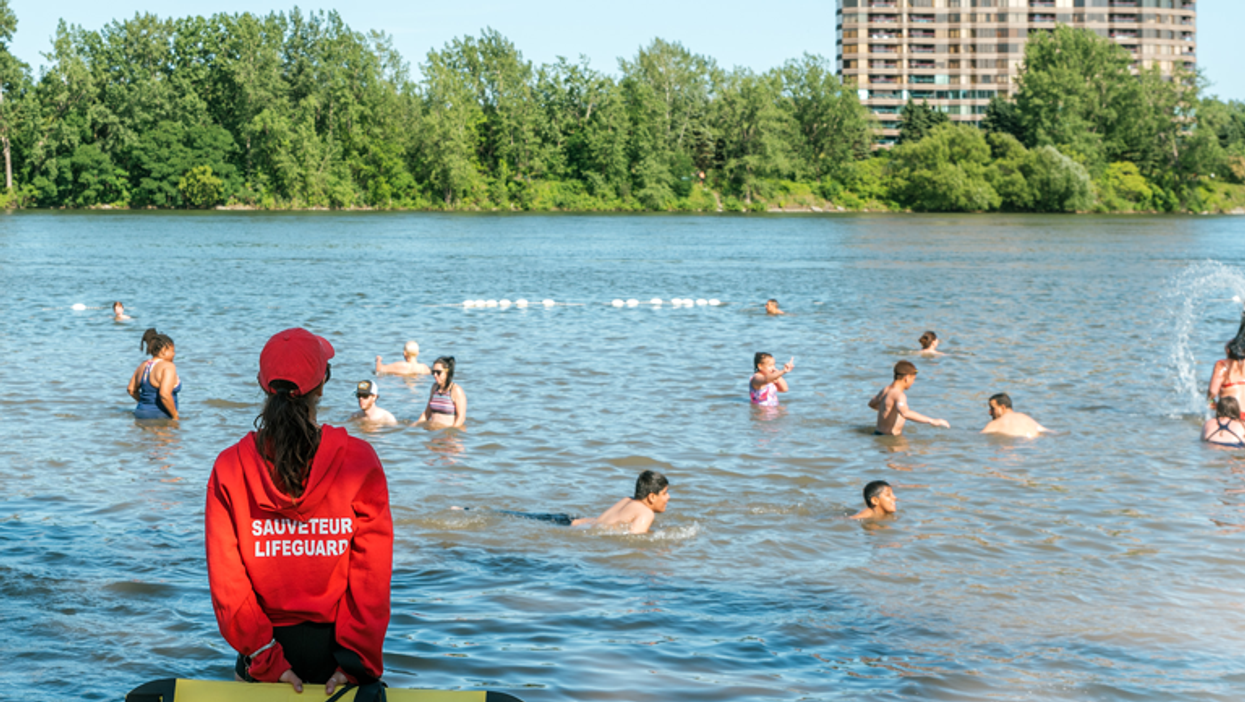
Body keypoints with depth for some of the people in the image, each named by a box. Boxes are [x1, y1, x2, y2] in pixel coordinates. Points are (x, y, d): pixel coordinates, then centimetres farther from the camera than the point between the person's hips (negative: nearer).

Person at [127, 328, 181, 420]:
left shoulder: (143, 366, 11)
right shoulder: (168, 367, -12)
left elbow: (131, 389, 21)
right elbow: (164, 394, -22)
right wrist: (175, 416, -11)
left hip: (141, 415, 8)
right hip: (161, 418, -8)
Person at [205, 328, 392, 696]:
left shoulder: (229, 467, -7)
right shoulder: (359, 461, -10)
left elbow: (225, 579, -8)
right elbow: (373, 573, -11)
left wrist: (265, 659, -5)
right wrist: (358, 661, -7)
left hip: (268, 645, 1)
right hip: (335, 647, -1)